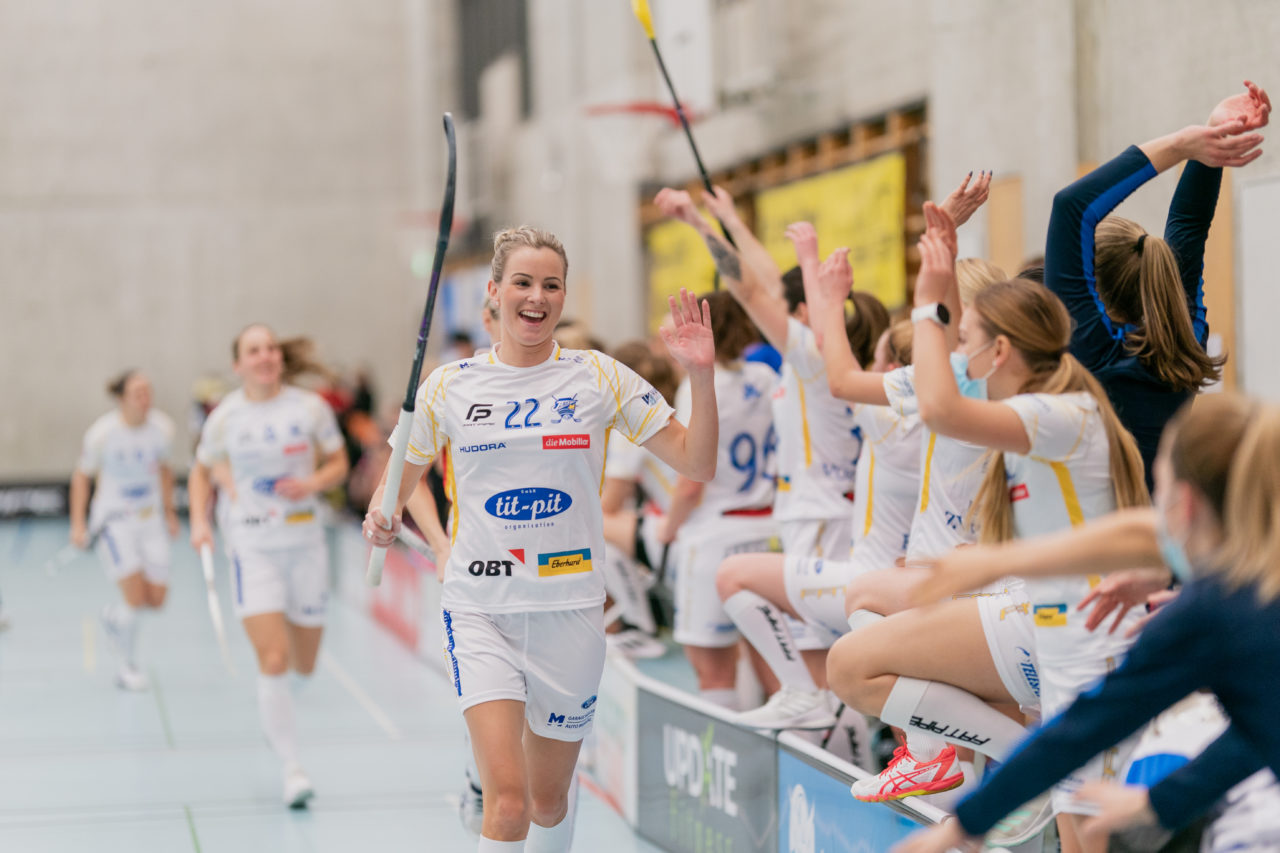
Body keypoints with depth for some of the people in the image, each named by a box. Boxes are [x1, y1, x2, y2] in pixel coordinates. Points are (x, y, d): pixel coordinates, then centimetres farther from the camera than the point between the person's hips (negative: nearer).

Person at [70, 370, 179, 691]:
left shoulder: (162, 428, -5)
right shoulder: (102, 433, -16)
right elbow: (82, 476, -3)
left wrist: (169, 511, 16)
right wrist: (78, 525, -4)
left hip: (151, 519, 4)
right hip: (114, 519, -4)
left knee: (156, 599, 2)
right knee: (135, 594, -14)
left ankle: (113, 616, 35)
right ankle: (128, 667, 6)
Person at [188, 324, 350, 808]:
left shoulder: (310, 408, 0)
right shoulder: (225, 418, -1)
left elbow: (338, 464, 9)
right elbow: (202, 471, 13)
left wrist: (312, 483, -12)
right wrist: (199, 522, -1)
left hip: (305, 542, 2)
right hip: (251, 546, -2)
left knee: (304, 667, 10)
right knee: (273, 663, -14)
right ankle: (290, 768, -8)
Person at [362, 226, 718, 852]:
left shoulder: (600, 378, 1)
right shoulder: (449, 386, 1)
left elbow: (696, 464, -1)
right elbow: (400, 476, 16)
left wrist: (700, 376, -14)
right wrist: (381, 516, -5)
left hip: (568, 609, 1)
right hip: (479, 609, -1)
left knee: (548, 803, 13)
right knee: (507, 798, -18)